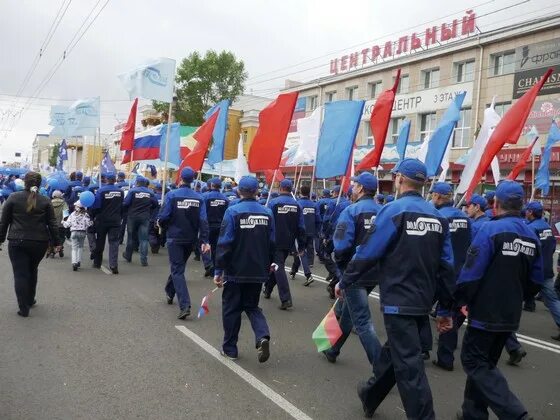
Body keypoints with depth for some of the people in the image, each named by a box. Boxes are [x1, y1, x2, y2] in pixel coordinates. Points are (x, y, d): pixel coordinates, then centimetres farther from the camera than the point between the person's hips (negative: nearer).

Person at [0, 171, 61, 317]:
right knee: (32, 271, 20)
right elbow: (52, 223, 2)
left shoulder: (13, 197, -1)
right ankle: (30, 300, 32)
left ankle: (24, 308, 0)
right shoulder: (45, 201, 1)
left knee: (20, 273, 2)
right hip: (39, 242, 2)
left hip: (17, 242, -2)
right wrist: (56, 242, 8)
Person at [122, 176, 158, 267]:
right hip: (145, 218, 1)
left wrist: (124, 212, 4)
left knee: (131, 236, 14)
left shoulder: (132, 191, -8)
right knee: (144, 238, 3)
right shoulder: (150, 192, 1)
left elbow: (125, 203, -13)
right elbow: (155, 204, 5)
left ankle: (128, 255, 30)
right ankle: (144, 260, -1)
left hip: (132, 216, -1)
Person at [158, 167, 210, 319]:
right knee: (178, 266, 24)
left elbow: (163, 217, -12)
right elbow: (203, 221, -7)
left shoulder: (172, 195, -10)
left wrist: (161, 223, 10)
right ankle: (170, 292, 43)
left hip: (175, 238, -4)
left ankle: (185, 305, -15)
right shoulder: (199, 198, -2)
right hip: (191, 239, 4)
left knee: (178, 270, -2)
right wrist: (205, 241, -7)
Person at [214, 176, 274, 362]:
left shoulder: (233, 212, -12)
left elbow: (224, 243, -14)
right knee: (252, 306, 18)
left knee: (231, 308, 12)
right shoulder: (267, 213, 1)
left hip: (236, 271, -3)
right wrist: (268, 265, 18)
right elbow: (272, 243, 5)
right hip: (258, 271, 4)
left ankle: (230, 348, 21)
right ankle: (262, 336, -5)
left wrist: (218, 270, -8)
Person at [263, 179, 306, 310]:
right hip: (289, 243, 5)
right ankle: (268, 289, 37)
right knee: (277, 264, 21)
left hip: (276, 242, -4)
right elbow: (301, 227, 3)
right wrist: (301, 246, 9)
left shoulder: (273, 203, -9)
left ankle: (286, 299, -13)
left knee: (278, 267, -3)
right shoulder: (297, 205, 2)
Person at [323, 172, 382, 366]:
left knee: (363, 323, -1)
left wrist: (341, 265, -3)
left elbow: (341, 244, -21)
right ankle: (333, 350, 41)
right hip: (374, 274, 7)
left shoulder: (351, 211, -14)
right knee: (348, 312, 23)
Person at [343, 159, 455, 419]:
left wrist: (344, 282, 1)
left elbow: (368, 253, -13)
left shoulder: (394, 210, -12)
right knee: (395, 351, 22)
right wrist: (445, 309, 11)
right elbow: (446, 266, 6)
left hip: (398, 302, -8)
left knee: (408, 365, -1)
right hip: (422, 301, 8)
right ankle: (370, 395, 42)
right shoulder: (437, 216, 7)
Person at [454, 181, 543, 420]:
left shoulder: (491, 229, -17)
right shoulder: (532, 237, 5)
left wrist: (461, 300, -5)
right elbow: (536, 281, 11)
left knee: (474, 361, 3)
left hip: (485, 313, -7)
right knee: (485, 362, 17)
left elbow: (472, 272, -19)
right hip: (511, 315, 7)